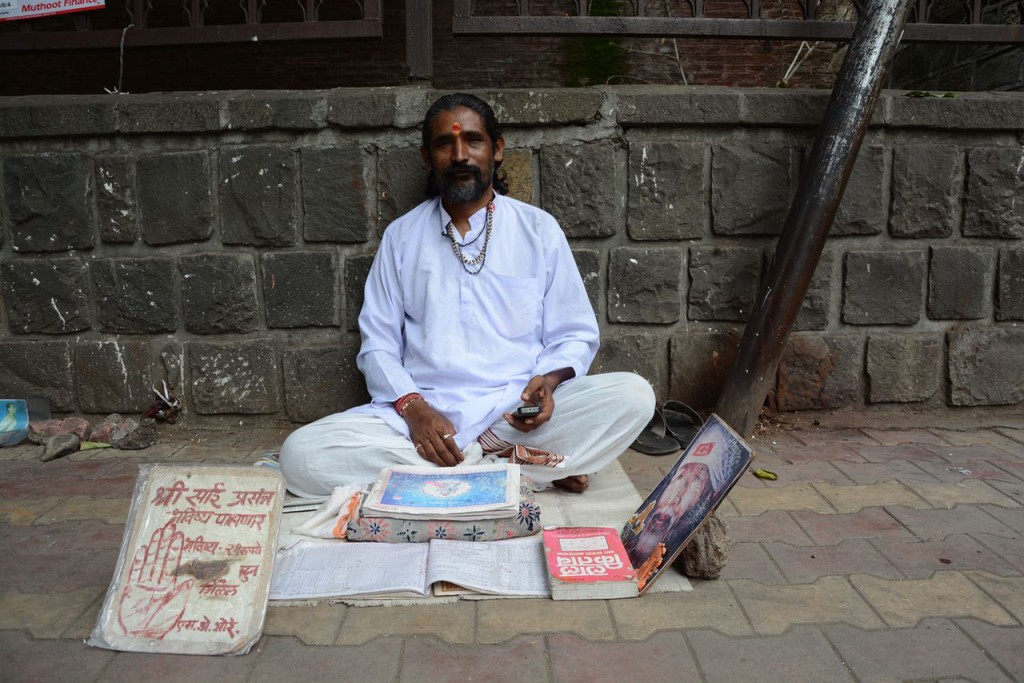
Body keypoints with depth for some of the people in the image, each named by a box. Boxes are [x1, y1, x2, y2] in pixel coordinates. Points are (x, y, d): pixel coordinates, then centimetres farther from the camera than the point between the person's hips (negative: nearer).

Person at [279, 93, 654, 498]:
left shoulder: (539, 229, 9)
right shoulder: (401, 237, 12)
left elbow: (574, 336, 10)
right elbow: (378, 345, 9)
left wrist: (548, 381, -13)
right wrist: (411, 407, -11)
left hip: (520, 415, -1)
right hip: (423, 416, 2)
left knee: (634, 395, -26)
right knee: (301, 453, -25)